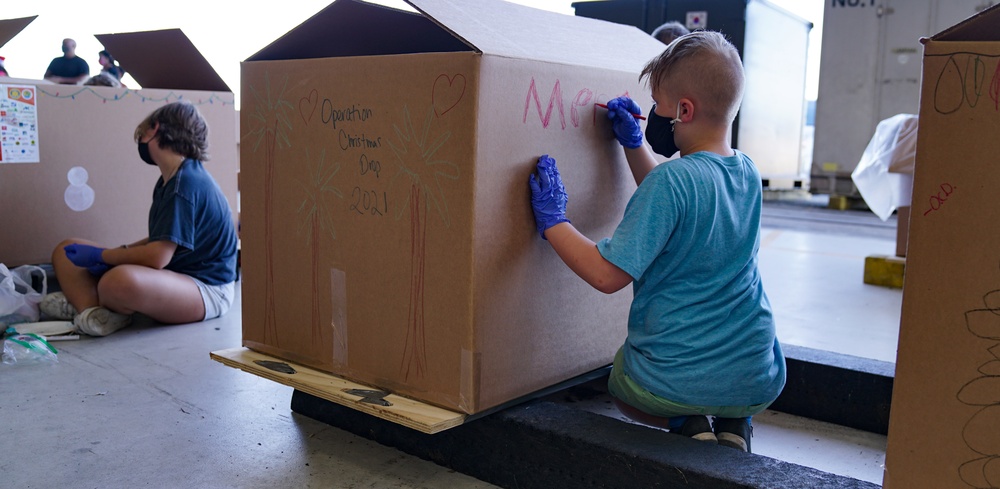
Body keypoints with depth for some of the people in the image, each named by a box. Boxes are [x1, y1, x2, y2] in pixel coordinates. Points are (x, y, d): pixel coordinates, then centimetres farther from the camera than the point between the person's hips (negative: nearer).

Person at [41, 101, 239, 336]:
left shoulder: (186, 183, -19)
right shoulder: (170, 180, 12)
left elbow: (157, 257, -24)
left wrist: (100, 256, -11)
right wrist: (119, 252, -1)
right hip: (171, 279, 10)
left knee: (121, 281, -41)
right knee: (66, 251, 10)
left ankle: (83, 300, -5)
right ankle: (92, 310, -19)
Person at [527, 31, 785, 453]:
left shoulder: (672, 178, -20)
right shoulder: (747, 172, 2)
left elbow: (607, 275, -21)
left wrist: (551, 221, -10)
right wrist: (633, 145, 19)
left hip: (673, 382, -6)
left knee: (621, 384, 31)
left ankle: (685, 424, 2)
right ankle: (733, 424, 11)